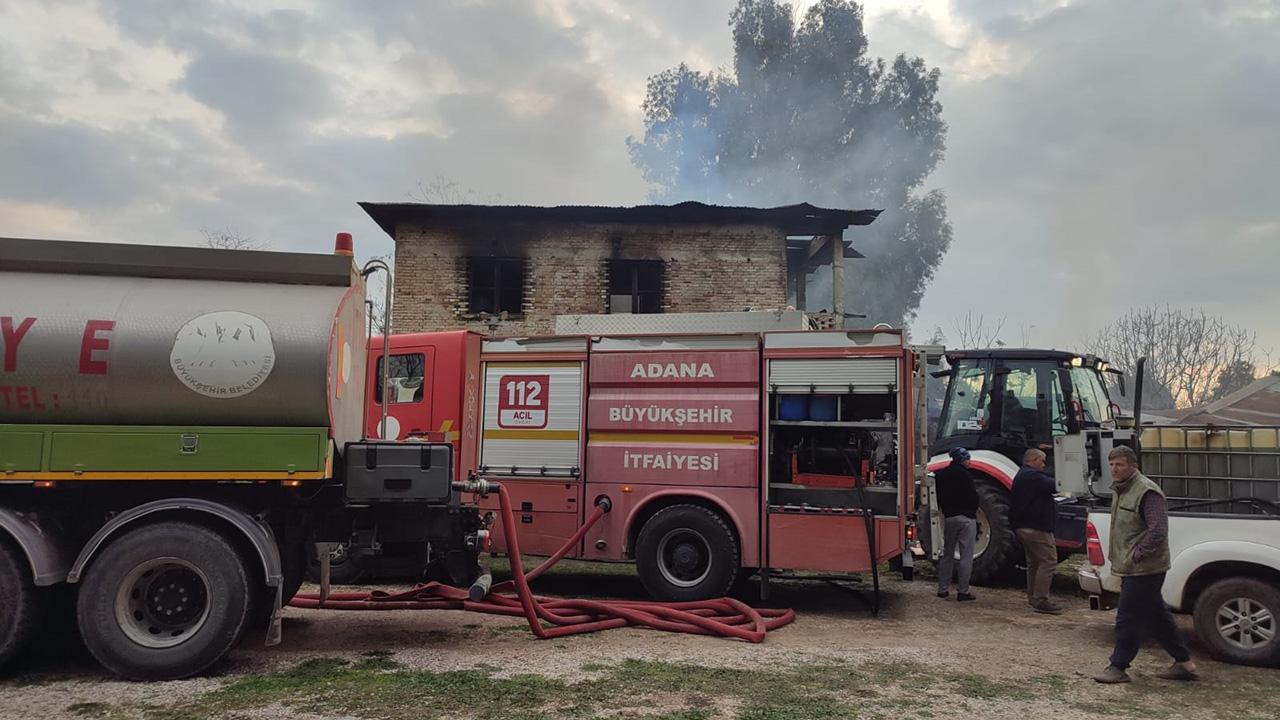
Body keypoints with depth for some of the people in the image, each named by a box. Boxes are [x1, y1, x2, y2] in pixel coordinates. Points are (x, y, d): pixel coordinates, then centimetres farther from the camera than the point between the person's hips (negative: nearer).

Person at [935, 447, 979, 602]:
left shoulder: (940, 475, 7)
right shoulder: (964, 474, -11)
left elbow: (937, 497, 10)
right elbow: (973, 496, -11)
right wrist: (973, 510, 6)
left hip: (948, 518, 6)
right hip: (966, 518, -6)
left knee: (947, 554, 15)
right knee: (966, 556, -1)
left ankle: (943, 589, 18)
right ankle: (963, 591, -1)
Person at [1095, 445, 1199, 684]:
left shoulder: (1146, 492, -18)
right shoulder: (1120, 490, 13)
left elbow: (1158, 531, -24)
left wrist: (1137, 555, -19)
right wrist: (1117, 557, 16)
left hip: (1143, 570, -10)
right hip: (1132, 569, 10)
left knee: (1128, 617, -3)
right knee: (1157, 615, 17)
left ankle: (1118, 668, 6)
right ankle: (1184, 662, 27)